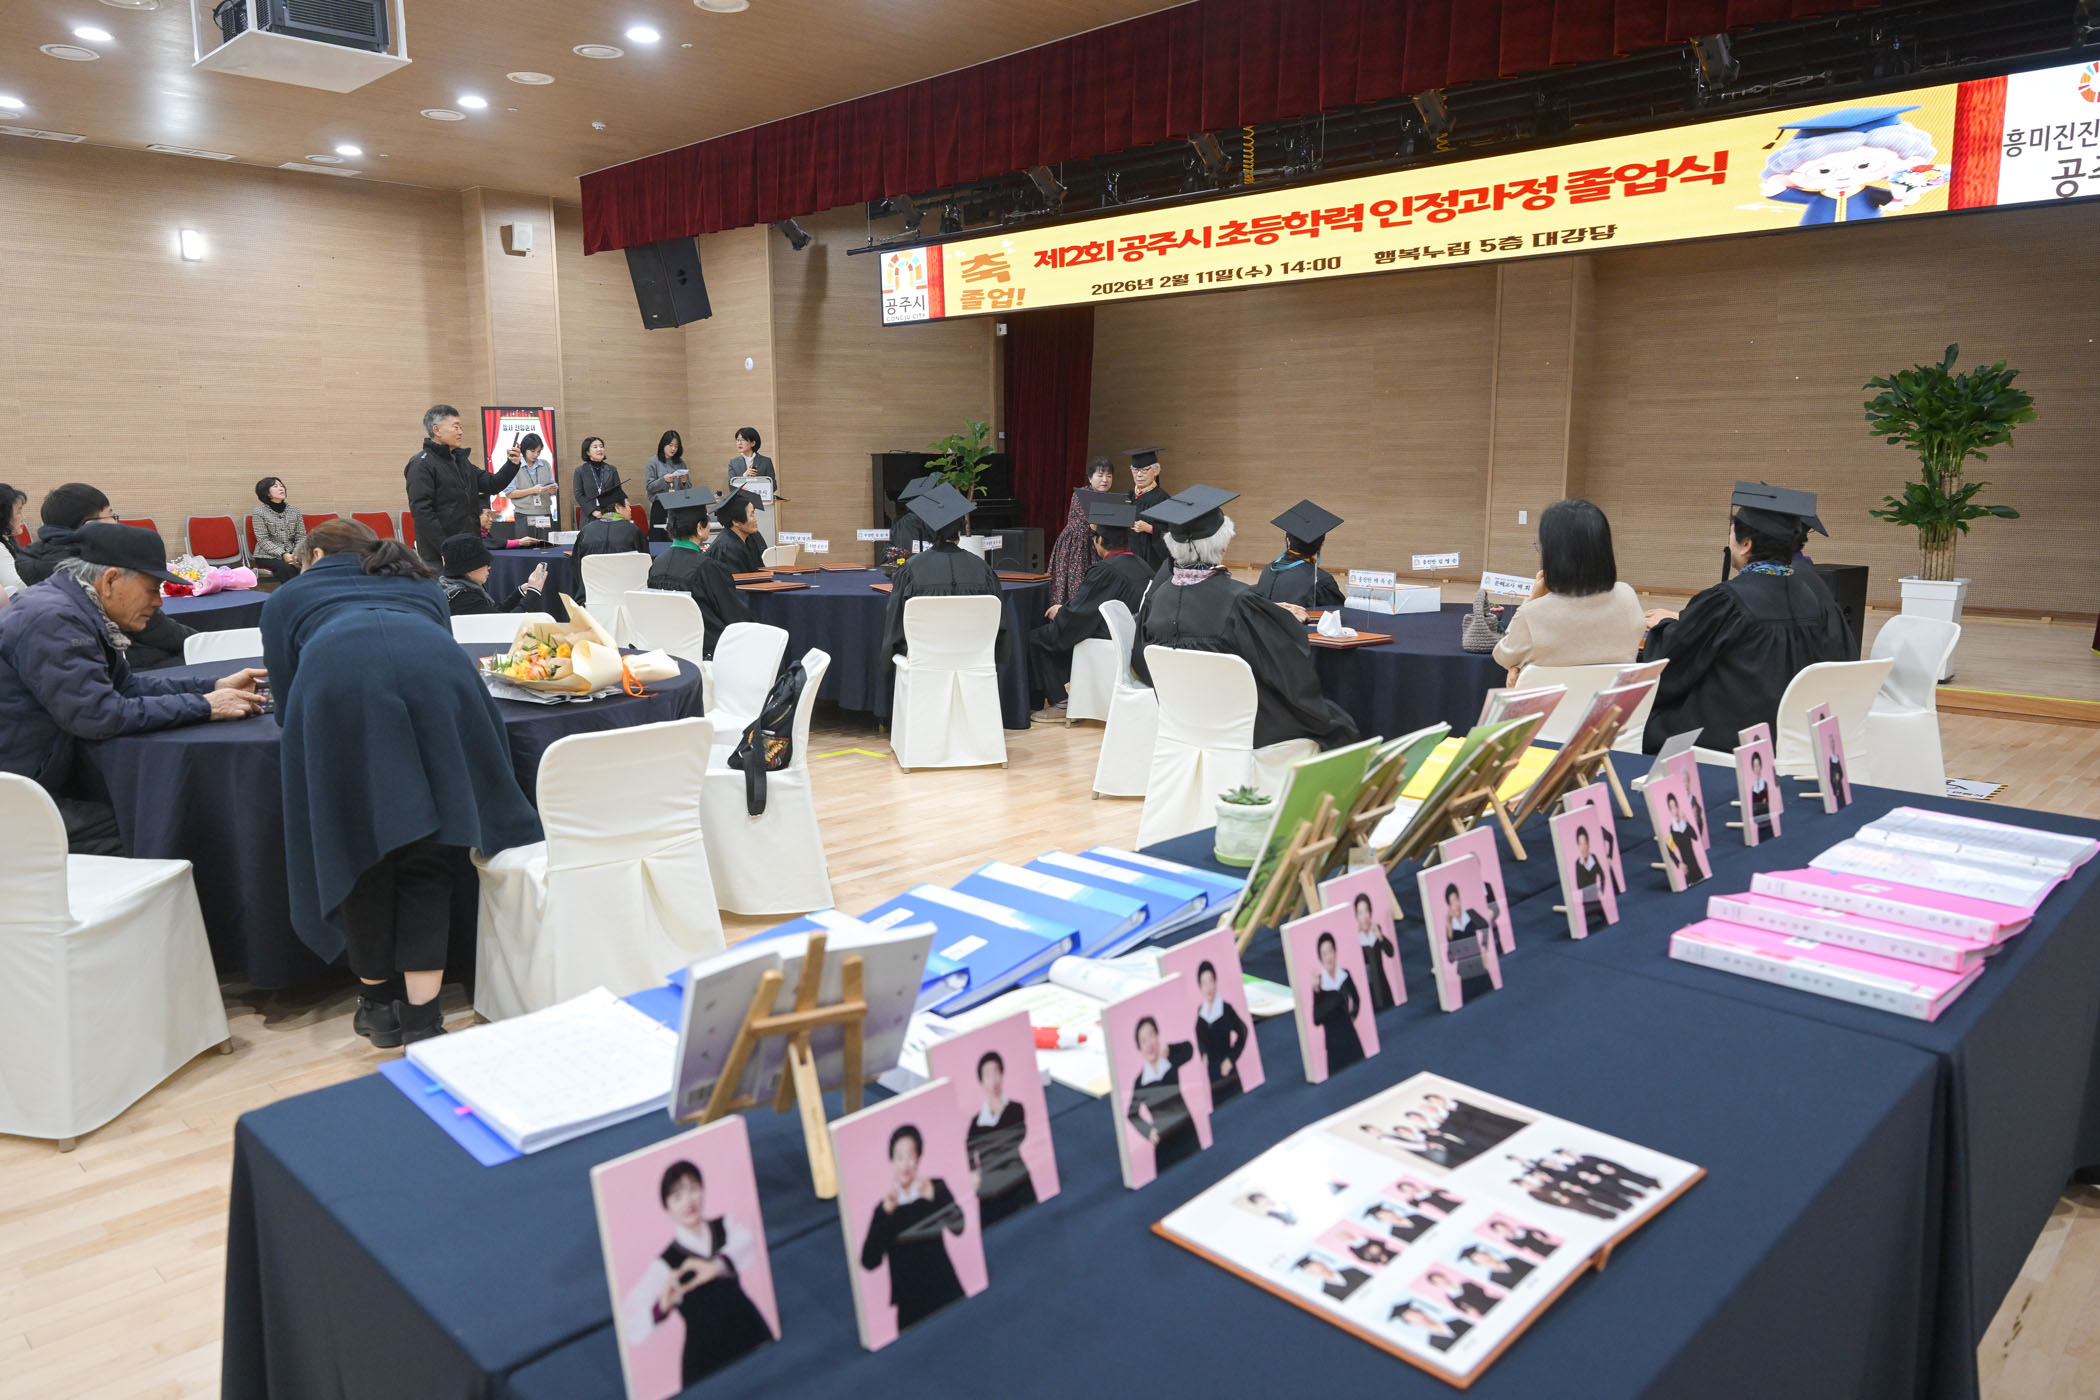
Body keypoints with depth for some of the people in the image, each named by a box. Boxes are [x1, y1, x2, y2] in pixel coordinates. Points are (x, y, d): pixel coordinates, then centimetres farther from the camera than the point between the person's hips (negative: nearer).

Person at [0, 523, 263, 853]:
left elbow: (126, 683, 13)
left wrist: (214, 688, 2)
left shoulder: (73, 609, 8)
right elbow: (100, 716, -27)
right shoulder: (51, 620, -22)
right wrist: (203, 706, -21)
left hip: (48, 781, 9)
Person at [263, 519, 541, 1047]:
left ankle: (378, 1002, 24)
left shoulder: (288, 597, 35)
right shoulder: (420, 586, 41)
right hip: (438, 680, 2)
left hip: (338, 687, -2)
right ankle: (421, 1018, 4)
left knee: (359, 847, 12)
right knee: (427, 852, 8)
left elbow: (285, 703, 33)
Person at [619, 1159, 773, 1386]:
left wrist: (718, 1266, -38)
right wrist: (662, 1308, -31)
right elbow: (630, 1330, -13)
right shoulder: (665, 1264, -7)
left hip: (752, 1336, 2)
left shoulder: (727, 1225, 1)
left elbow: (746, 1243, -22)